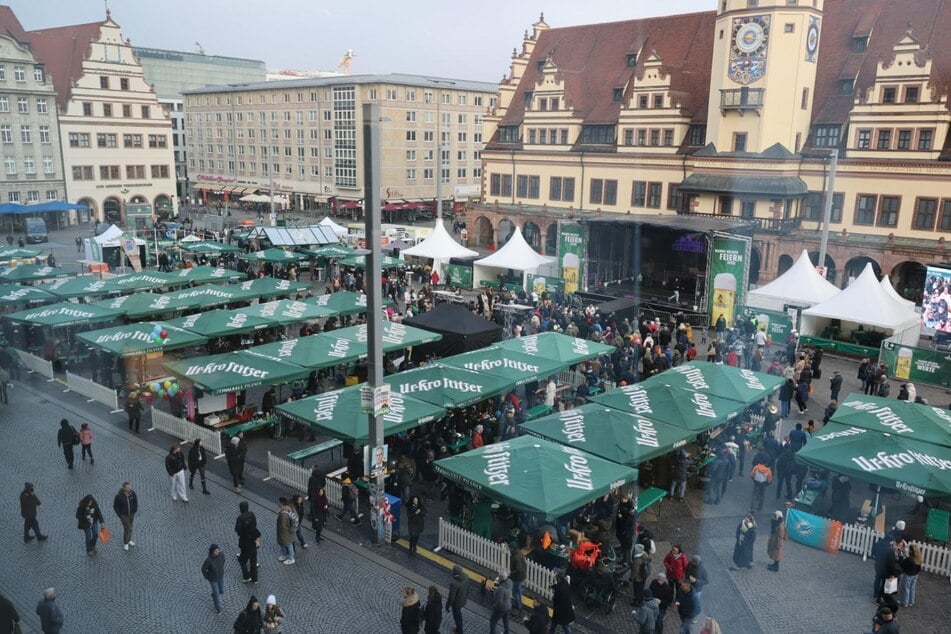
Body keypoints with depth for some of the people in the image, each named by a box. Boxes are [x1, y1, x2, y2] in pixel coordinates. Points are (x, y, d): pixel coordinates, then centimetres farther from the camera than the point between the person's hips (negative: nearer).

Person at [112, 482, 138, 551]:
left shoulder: (132, 493, -16)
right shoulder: (119, 496, -27)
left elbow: (135, 501, 3)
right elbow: (115, 506, -14)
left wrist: (135, 510, 1)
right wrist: (120, 515, -14)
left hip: (131, 514, 4)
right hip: (124, 515, -4)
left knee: (130, 527, 20)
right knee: (127, 529, -5)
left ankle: (129, 540, 40)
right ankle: (125, 544, 16)